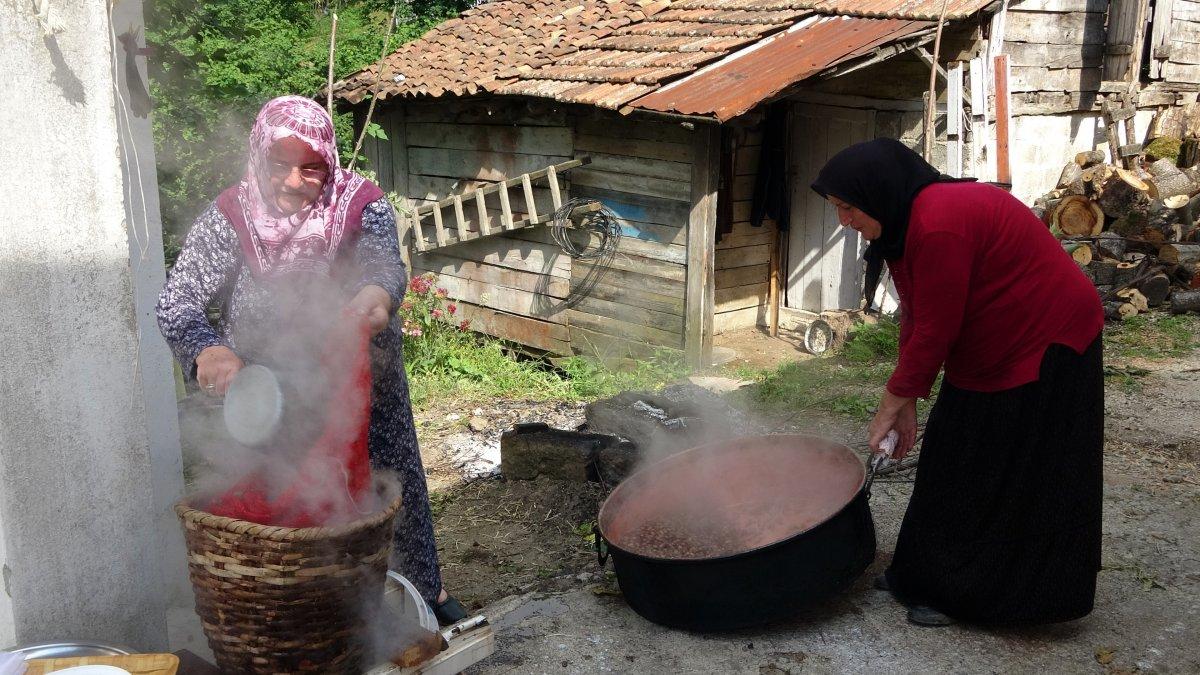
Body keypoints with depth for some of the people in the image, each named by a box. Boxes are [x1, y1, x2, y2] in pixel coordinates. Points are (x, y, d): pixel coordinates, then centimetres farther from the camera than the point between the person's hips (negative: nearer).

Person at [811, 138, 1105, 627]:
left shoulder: (940, 225, -31)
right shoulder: (904, 223, 1)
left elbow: (935, 329, -26)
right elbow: (915, 317, 4)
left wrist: (894, 401, -15)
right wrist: (906, 403, 2)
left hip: (1043, 346, -10)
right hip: (986, 355, 10)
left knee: (1002, 479, -1)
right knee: (956, 461, 14)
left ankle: (966, 595, 11)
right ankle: (929, 575, 25)